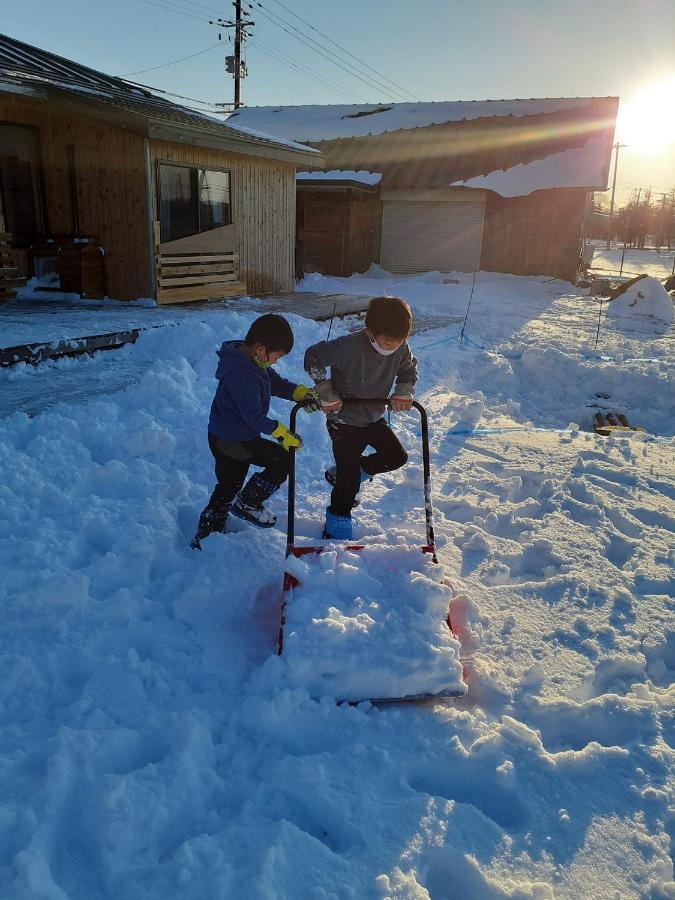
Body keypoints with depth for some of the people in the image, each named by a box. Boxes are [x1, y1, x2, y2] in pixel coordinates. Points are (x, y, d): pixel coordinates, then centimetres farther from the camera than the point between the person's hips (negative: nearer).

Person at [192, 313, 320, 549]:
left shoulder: (251, 360, 0)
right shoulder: (242, 375, -31)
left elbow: (275, 382, 12)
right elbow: (254, 417, -28)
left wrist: (300, 392, -4)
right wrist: (282, 434, -17)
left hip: (225, 437, 10)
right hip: (231, 441, -10)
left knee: (228, 486, 20)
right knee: (282, 459, -5)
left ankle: (205, 537, 32)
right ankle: (246, 503, 8)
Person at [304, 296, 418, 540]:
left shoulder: (400, 348, -13)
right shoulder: (349, 346, -31)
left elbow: (409, 369, 9)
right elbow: (313, 357, -22)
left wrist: (404, 392, -9)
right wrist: (326, 393, -22)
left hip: (373, 418, 6)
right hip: (344, 422, -6)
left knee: (397, 457, 13)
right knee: (348, 483, -4)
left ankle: (340, 473, 27)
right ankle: (337, 533, 15)